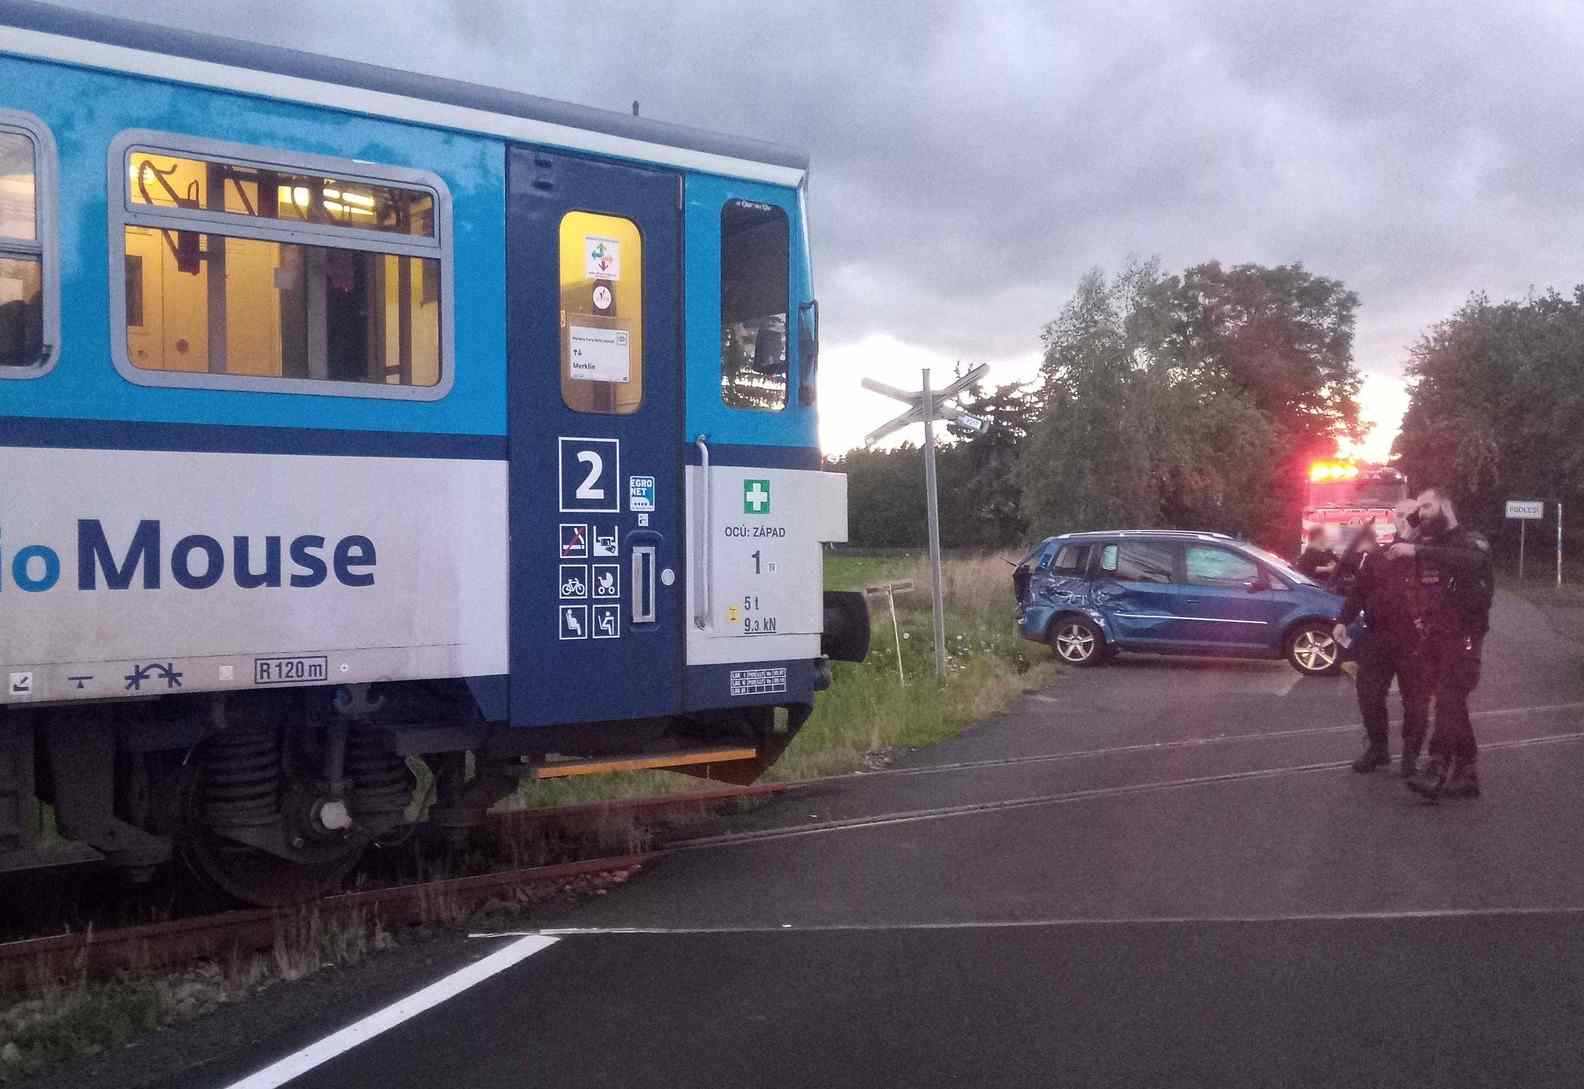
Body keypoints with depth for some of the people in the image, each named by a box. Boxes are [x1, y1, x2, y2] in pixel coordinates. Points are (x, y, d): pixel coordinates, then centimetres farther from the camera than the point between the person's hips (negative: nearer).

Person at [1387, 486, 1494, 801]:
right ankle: (1466, 772, 13)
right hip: (1434, 634, 7)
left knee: (1449, 700, -17)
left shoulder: (1471, 539, -6)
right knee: (1452, 703, 7)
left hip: (1463, 635, -7)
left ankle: (1437, 768, -24)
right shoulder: (1425, 542, 17)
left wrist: (1417, 552, -36)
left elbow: (1472, 561, -30)